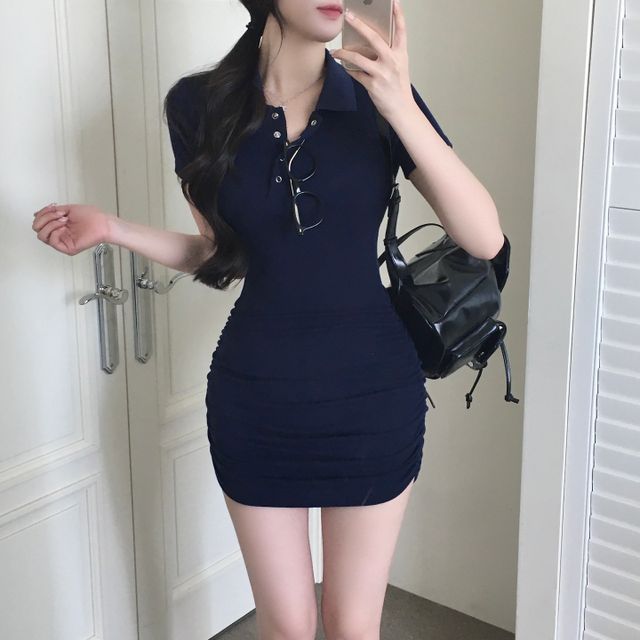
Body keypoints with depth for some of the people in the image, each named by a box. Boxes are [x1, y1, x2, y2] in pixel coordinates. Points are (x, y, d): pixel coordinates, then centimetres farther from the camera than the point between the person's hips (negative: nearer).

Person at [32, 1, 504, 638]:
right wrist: (112, 229, -7)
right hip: (256, 397, 1)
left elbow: (486, 240, -16)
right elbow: (217, 255, 7)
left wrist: (402, 108, -26)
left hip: (372, 395, 0)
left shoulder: (378, 97, -8)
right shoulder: (199, 105, -6)